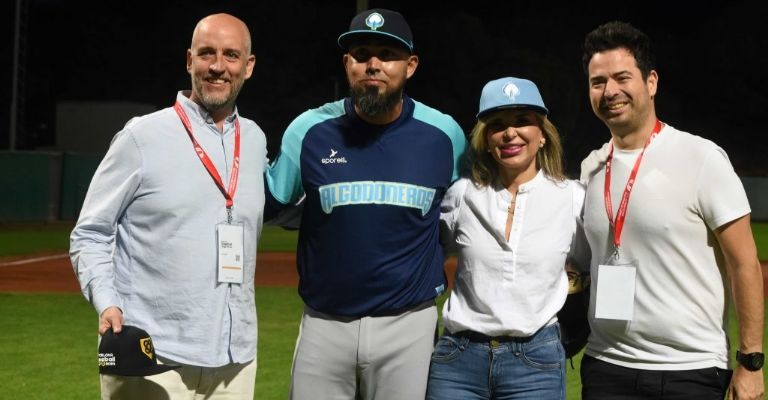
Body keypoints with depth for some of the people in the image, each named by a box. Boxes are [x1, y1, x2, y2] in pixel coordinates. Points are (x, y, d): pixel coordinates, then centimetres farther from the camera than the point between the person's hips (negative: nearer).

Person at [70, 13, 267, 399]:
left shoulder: (255, 140, 11)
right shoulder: (142, 136, -3)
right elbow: (90, 234, -3)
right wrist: (107, 304, -16)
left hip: (235, 359, 5)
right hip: (151, 356, -4)